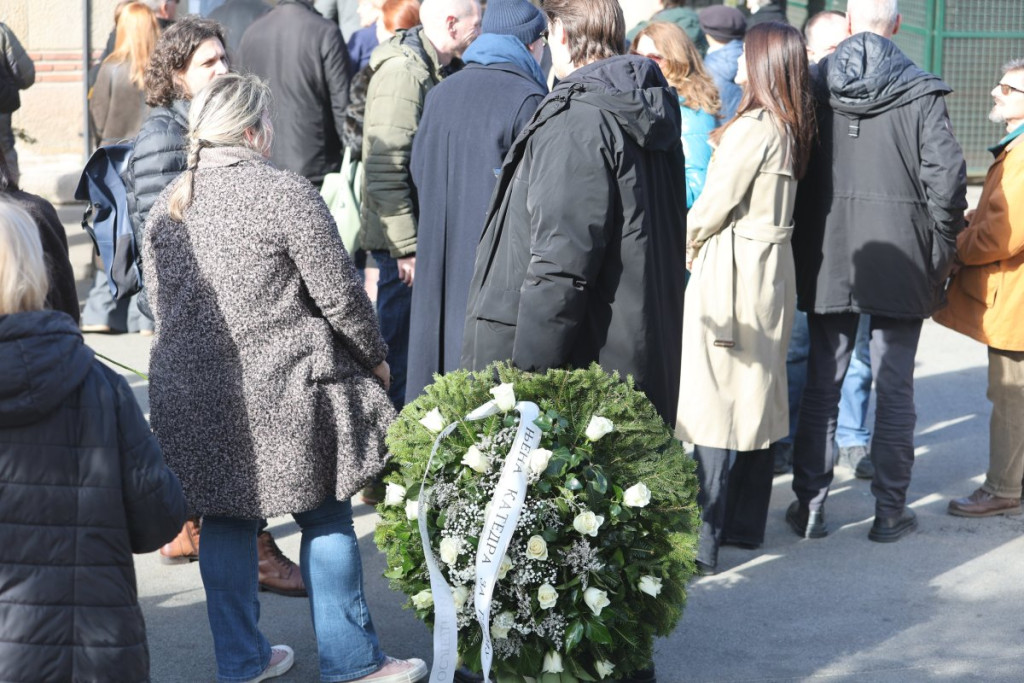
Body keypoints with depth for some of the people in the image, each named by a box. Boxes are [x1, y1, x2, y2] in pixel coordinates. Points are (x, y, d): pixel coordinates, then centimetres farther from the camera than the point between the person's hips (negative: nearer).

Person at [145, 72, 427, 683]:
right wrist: (376, 356, 5)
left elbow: (162, 305, 15)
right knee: (326, 519, 5)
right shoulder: (286, 193, -12)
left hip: (192, 397, 6)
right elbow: (339, 294, -10)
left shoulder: (166, 208, 8)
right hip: (278, 396, -6)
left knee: (227, 523, 14)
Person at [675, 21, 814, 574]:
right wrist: (698, 244, 11)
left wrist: (684, 250, 3)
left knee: (715, 407, -6)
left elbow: (713, 206, -15)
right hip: (772, 270, 9)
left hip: (731, 273, -9)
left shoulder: (753, 128, -18)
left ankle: (705, 540, -5)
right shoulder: (791, 128, 8)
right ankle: (747, 523, 25)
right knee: (757, 398, 15)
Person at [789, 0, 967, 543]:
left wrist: (799, 248, 7)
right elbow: (947, 176, -14)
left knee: (821, 386, 12)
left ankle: (809, 506, 15)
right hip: (902, 266, -2)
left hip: (828, 262, 2)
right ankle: (890, 511, 12)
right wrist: (941, 251, -1)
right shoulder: (920, 95, -9)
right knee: (895, 389, 8)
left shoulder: (814, 88, -2)